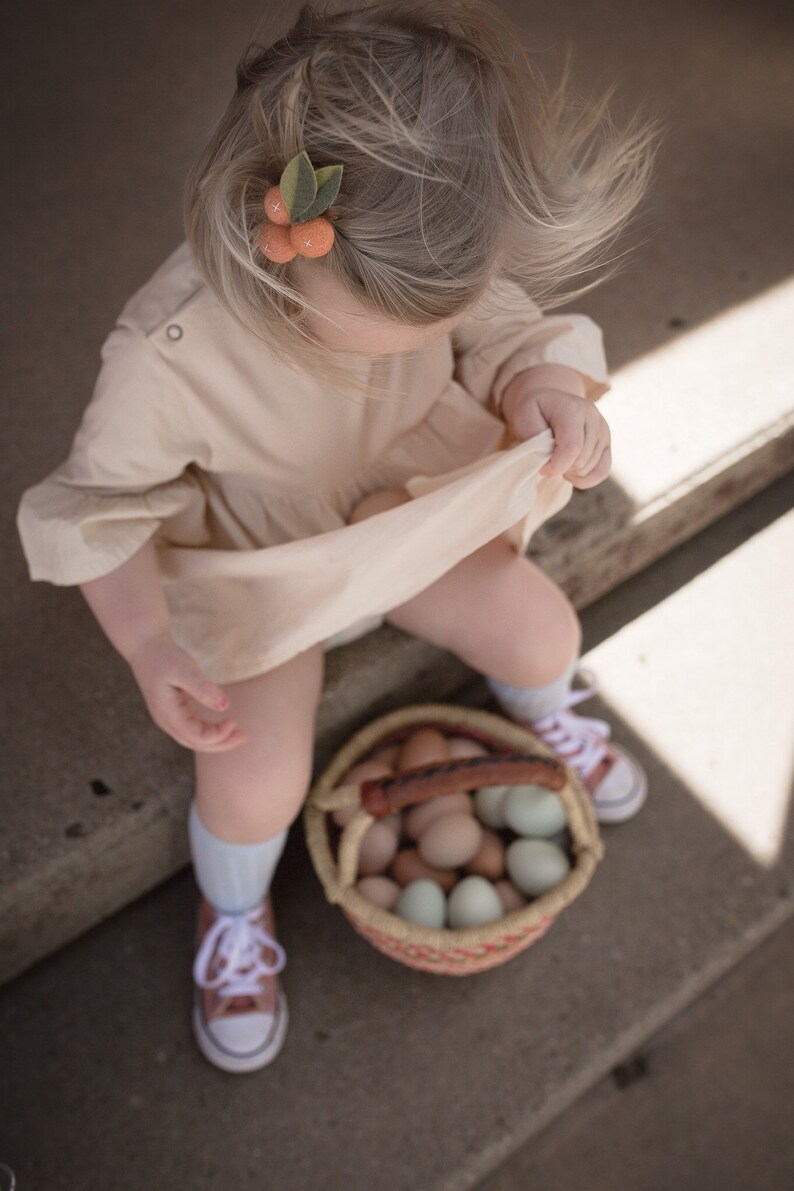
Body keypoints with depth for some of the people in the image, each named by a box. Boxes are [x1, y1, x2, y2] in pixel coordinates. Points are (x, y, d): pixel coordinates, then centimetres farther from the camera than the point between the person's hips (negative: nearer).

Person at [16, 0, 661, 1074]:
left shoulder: (436, 275, -23)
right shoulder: (169, 350, -35)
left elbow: (514, 333, -6)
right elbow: (102, 504, -21)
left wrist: (548, 388, -30)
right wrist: (149, 647, -35)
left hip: (407, 506, 5)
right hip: (252, 570, -4)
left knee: (542, 628, -2)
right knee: (259, 781, -18)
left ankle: (543, 714, 39)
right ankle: (233, 913, 20)